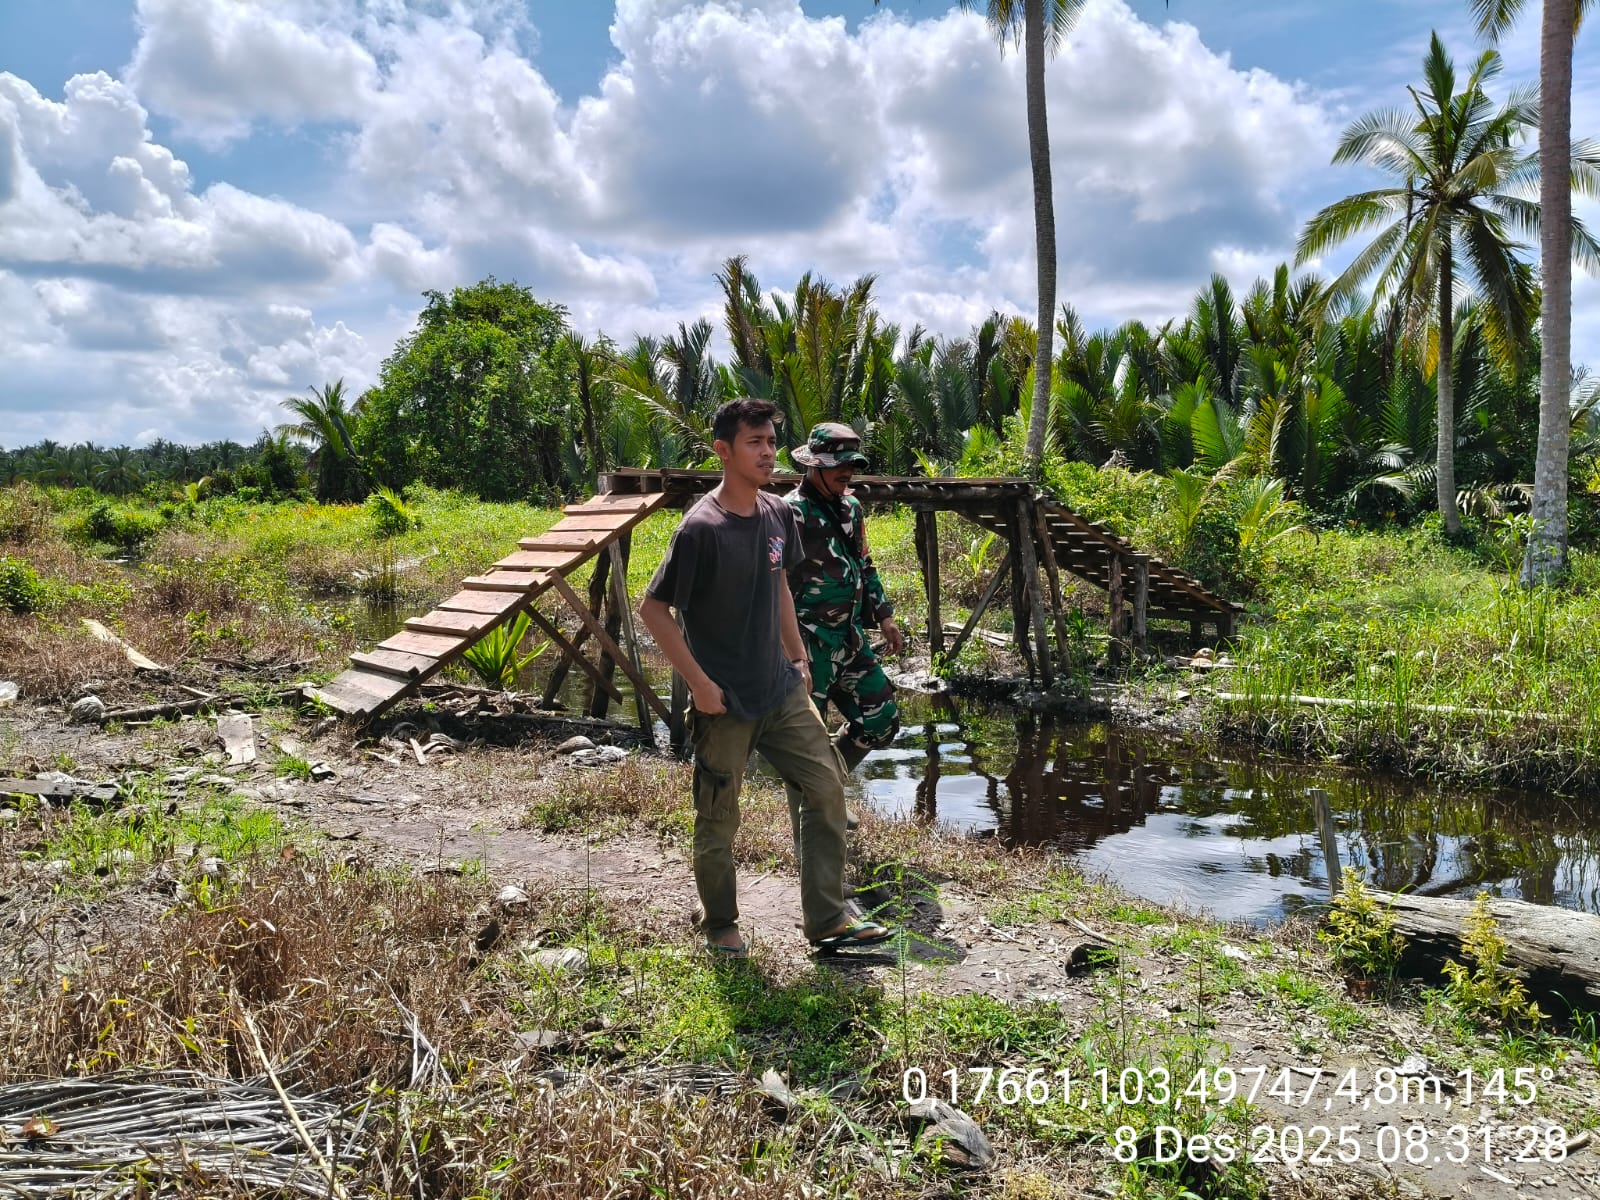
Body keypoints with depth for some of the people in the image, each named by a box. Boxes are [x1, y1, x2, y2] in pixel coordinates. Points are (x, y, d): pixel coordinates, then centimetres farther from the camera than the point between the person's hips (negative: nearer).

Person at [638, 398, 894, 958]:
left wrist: (798, 655, 14)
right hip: (725, 702, -6)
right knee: (719, 819, 9)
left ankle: (827, 920, 19)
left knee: (825, 786, 6)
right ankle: (720, 927, 30)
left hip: (781, 689, 7)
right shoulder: (701, 528, -20)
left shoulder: (778, 514, 2)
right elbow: (652, 608, -16)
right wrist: (699, 682, -17)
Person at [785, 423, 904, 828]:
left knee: (881, 720, 13)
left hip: (850, 639, 9)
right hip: (808, 646, -8)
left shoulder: (850, 507, 11)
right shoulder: (793, 514, -15)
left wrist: (884, 617, 18)